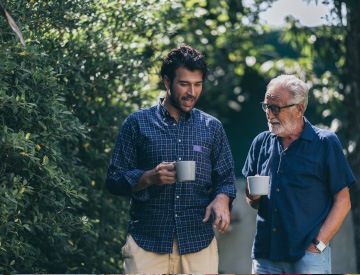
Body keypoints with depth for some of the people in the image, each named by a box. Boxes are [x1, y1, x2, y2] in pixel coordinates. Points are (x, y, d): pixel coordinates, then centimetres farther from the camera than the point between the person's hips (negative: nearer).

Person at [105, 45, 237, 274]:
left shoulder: (212, 128, 13)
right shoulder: (137, 124, 7)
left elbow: (226, 180, 12)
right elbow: (115, 180, 5)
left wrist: (221, 200, -10)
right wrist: (149, 178, -14)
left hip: (199, 242, 2)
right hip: (147, 242, -1)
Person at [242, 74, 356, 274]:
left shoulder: (325, 143, -2)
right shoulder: (261, 143, 10)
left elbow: (342, 203, -4)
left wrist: (317, 245, -10)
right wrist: (252, 196, -5)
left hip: (308, 257, -4)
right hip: (264, 254, 4)